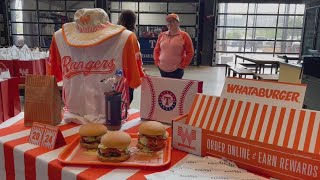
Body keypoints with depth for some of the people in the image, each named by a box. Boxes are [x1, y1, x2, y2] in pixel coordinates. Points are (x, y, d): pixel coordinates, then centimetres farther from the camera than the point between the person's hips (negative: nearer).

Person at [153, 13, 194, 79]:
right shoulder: (162, 35, 9)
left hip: (176, 70, -4)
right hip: (162, 69, 4)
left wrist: (183, 65, -6)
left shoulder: (184, 35, -3)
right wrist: (157, 62, 6)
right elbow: (156, 50, 17)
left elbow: (190, 52, -3)